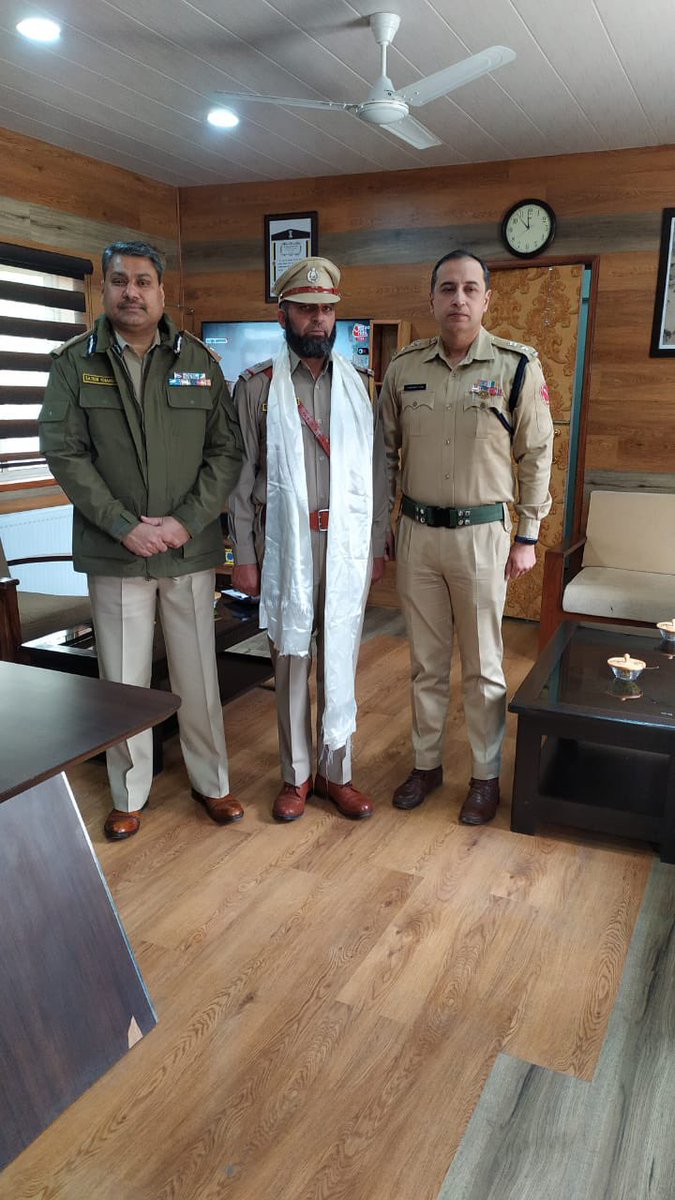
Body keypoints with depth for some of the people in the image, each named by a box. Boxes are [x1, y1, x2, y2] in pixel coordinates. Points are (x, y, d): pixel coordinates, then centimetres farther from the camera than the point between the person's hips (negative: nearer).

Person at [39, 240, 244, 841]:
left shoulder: (199, 361, 5)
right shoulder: (75, 363, 3)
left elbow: (227, 450, 1)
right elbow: (65, 452, -4)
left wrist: (186, 522, -10)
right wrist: (125, 526, -13)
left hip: (190, 549, 1)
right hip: (114, 551, 0)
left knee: (198, 674, 9)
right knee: (123, 680, 8)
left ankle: (211, 782, 28)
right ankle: (129, 795, 26)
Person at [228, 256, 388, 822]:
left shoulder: (360, 383, 7)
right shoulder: (257, 386, 0)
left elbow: (377, 470, 9)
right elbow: (242, 477, -1)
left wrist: (378, 544, 6)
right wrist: (244, 555, -4)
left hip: (349, 544, 2)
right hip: (285, 542, -1)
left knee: (340, 661, 7)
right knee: (291, 659, 8)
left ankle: (336, 771, 23)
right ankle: (296, 774, 23)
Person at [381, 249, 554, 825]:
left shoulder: (517, 366, -5)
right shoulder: (403, 366, 3)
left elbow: (536, 457, -1)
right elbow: (386, 452, 10)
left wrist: (528, 536, -2)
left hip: (481, 534, -3)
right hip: (417, 533, 3)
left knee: (483, 665, 8)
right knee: (426, 661, 14)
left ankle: (487, 775, 24)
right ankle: (427, 764, 30)